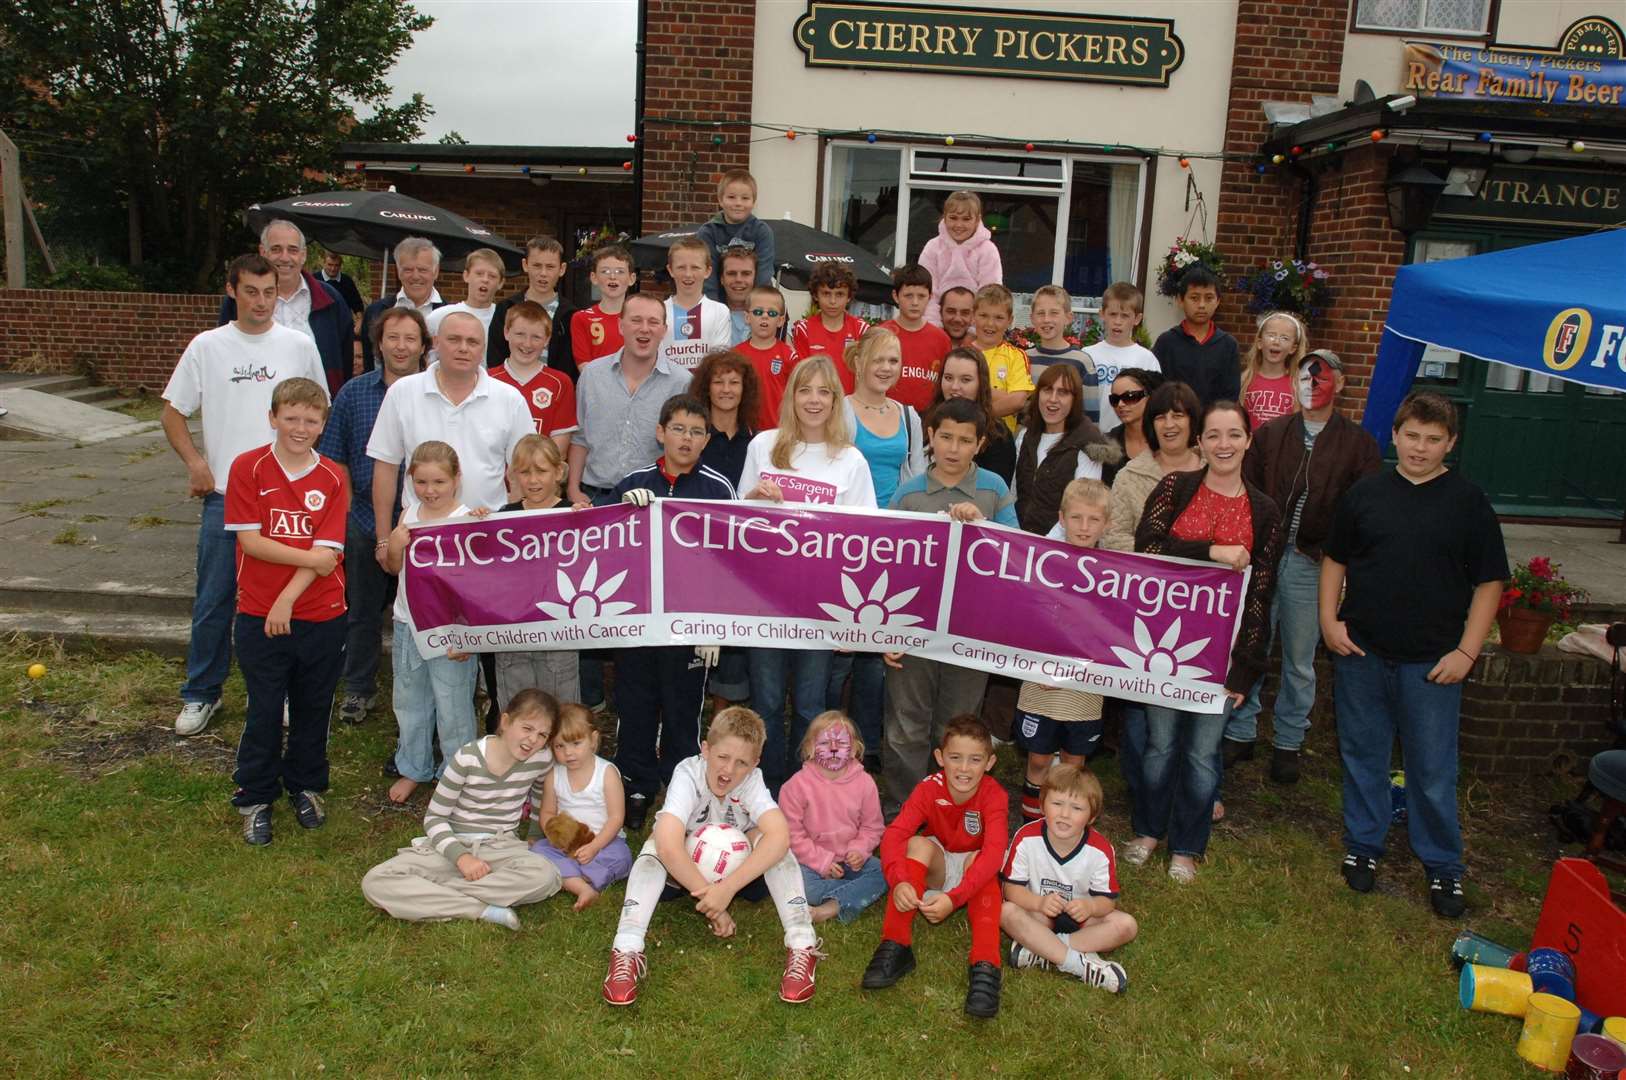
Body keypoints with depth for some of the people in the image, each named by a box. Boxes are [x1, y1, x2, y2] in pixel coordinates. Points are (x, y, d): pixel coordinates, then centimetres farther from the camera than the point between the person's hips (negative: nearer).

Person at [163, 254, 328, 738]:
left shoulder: (300, 346, 3)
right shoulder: (207, 346, 2)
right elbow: (172, 413, 8)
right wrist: (194, 460, -7)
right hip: (224, 494, 0)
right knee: (213, 601, 7)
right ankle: (201, 694, 22)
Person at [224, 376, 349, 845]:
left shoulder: (332, 480, -2)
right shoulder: (248, 467, -5)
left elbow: (328, 553, -9)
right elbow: (250, 541, -11)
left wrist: (288, 599, -17)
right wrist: (311, 558, -15)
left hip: (321, 617, 2)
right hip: (258, 616, -1)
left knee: (313, 709, 14)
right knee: (264, 712, 8)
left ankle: (306, 787, 34)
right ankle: (254, 799, 25)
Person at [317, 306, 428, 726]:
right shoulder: (354, 392, 3)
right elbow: (334, 458, 8)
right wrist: (343, 506, 1)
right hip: (365, 520, 2)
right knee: (363, 608, 13)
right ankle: (359, 688, 29)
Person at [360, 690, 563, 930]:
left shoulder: (542, 759, -6)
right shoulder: (468, 759, -13)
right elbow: (434, 818, -7)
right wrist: (461, 856, -22)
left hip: (501, 848, 1)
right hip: (453, 844, -1)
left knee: (545, 876, -35)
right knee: (375, 882, -25)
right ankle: (481, 910, -27)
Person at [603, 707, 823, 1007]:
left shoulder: (752, 780, -25)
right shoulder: (688, 774, -29)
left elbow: (779, 836, -42)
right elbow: (668, 846, -43)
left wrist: (727, 888, -48)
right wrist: (710, 899, -41)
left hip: (740, 871, 1)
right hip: (684, 869, -1)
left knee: (770, 840, -29)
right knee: (657, 845, -32)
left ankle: (801, 948, -30)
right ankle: (627, 953, -36)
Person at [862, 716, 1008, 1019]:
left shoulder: (993, 795, -23)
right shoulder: (929, 789, -19)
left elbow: (993, 853, -37)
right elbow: (894, 834, -30)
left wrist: (954, 898, -51)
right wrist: (899, 881, -50)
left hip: (972, 876, -1)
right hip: (936, 869, 1)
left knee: (980, 858, -34)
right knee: (918, 844, -31)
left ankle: (985, 966, -39)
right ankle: (895, 946, -32)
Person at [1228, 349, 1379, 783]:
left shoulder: (1358, 444, 3)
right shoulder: (1269, 434, 8)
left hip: (1312, 565, -1)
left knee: (1300, 661, 10)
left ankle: (1288, 743, 24)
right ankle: (1240, 734, 18)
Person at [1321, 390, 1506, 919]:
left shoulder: (1469, 502, -2)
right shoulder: (1364, 493, 3)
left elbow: (1489, 582, 0)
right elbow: (1335, 560, 12)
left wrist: (1466, 651, -6)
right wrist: (1329, 619, 0)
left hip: (1433, 661, -2)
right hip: (1361, 654, 2)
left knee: (1433, 769, 5)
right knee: (1362, 756, 13)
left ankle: (1443, 865, 23)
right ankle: (1363, 846, 30)